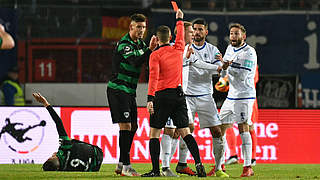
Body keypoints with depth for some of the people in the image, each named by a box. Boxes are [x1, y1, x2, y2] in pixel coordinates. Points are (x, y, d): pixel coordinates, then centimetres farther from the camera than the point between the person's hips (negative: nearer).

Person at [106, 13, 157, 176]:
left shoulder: (140, 43, 13)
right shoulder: (124, 44, -15)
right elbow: (136, 62, -29)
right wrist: (150, 49, -38)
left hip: (129, 91, 10)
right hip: (118, 89, -10)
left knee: (133, 126, 11)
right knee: (125, 126, -14)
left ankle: (121, 165, 19)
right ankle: (126, 166, -16)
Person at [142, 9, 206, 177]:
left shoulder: (155, 55, -6)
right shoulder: (178, 50, 8)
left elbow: (153, 76, -17)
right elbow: (180, 37, 30)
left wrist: (150, 98, -24)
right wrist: (179, 20, 46)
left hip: (162, 96, -4)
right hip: (179, 95, 4)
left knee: (154, 132, 3)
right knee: (185, 132, 4)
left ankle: (155, 170, -3)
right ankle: (198, 163, -11)